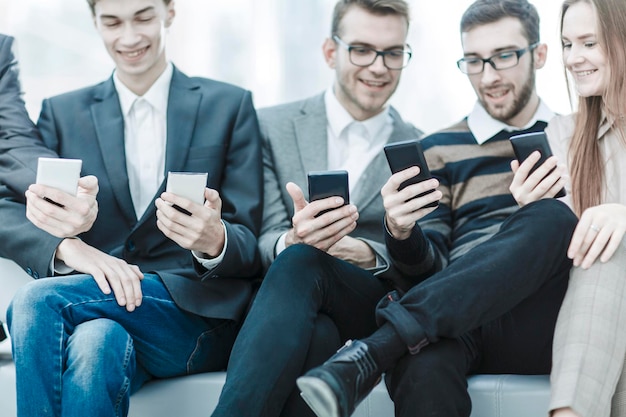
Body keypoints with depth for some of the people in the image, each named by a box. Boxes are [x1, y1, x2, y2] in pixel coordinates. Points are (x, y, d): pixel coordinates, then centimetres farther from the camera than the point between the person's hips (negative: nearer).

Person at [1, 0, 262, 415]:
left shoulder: (230, 105, 12)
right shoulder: (63, 113, 18)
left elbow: (247, 244, 6)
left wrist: (214, 241, -19)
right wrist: (69, 247, -17)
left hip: (193, 315, -2)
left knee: (36, 301, -29)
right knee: (97, 342, -37)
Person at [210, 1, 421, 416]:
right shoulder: (274, 127, 12)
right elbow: (267, 241, 3)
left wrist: (367, 254, -18)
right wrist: (292, 240, -23)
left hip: (375, 311, 0)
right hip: (287, 304, 0)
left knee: (300, 263, -34)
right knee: (316, 335, -39)